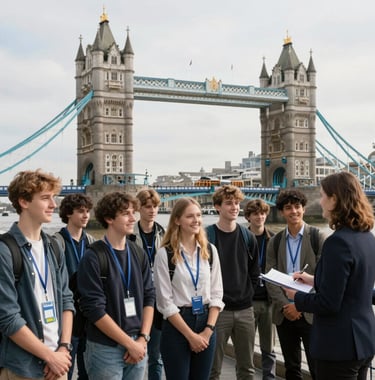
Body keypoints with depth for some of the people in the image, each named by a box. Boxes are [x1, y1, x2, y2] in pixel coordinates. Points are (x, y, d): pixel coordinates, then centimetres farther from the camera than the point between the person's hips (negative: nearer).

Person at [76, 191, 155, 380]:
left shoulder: (139, 254, 6)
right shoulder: (93, 257, -11)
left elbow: (149, 296, 8)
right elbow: (94, 310, -15)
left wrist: (143, 338, -4)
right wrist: (130, 343, -13)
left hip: (138, 347, 5)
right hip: (105, 349, -5)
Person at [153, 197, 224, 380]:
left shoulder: (210, 250, 5)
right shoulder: (165, 253, -9)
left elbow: (217, 294, 6)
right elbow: (165, 301, -10)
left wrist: (208, 330, -6)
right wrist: (190, 335, -10)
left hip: (206, 323, 4)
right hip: (176, 326, -4)